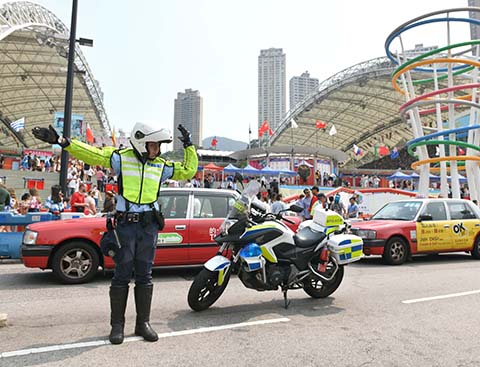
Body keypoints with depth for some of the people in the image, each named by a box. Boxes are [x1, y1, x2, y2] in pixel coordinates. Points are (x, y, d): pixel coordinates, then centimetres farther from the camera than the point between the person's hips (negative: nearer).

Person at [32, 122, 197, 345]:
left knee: (145, 276, 8)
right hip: (125, 224, -3)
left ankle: (143, 323, 19)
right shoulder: (121, 158, 1)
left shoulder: (162, 166, 9)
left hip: (149, 225, 3)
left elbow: (188, 170, 14)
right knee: (122, 276, 2)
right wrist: (61, 141, -16)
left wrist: (189, 146, 7)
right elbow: (91, 153, -6)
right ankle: (117, 325, 15)